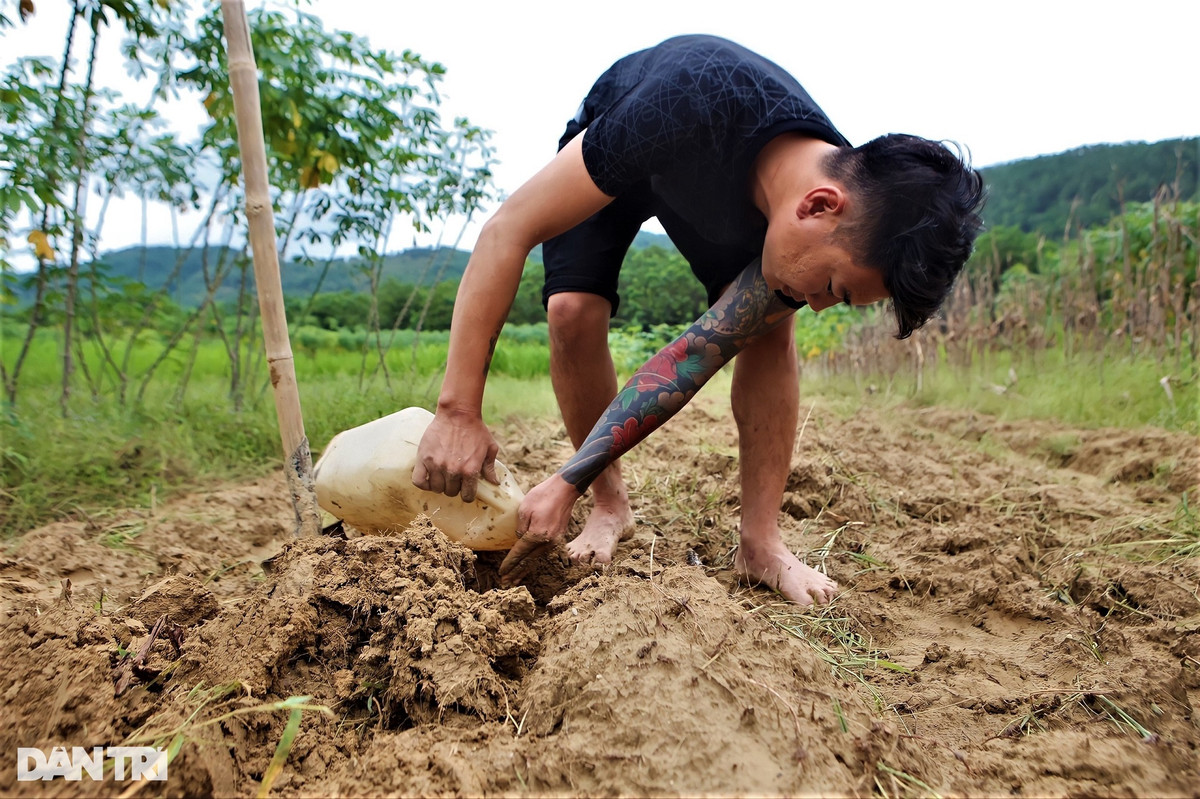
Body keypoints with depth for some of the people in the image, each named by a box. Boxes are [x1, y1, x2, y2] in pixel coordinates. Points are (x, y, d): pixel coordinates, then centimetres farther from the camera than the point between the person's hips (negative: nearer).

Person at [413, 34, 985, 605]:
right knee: (572, 312, -26)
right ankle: (610, 506, -6)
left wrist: (567, 483, -34)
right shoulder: (699, 105, -45)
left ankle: (759, 542, -11)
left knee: (767, 327, -20)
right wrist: (459, 410, -42)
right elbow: (508, 230, -41)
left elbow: (698, 356, -30)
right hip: (614, 163, -2)